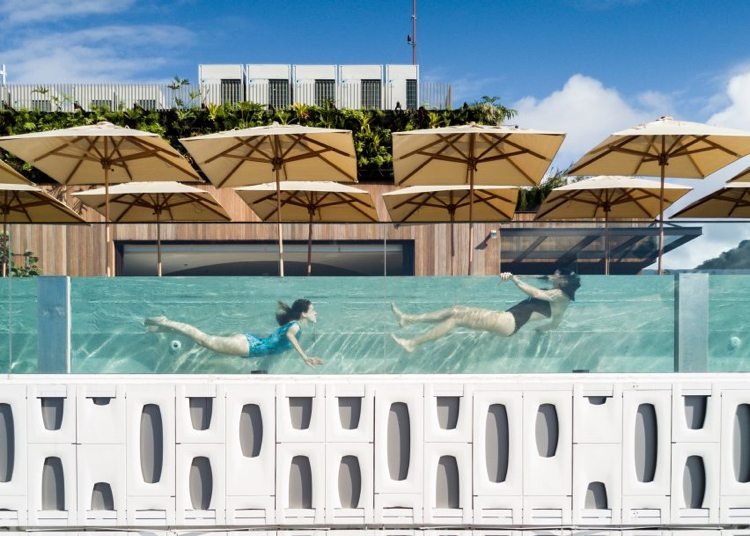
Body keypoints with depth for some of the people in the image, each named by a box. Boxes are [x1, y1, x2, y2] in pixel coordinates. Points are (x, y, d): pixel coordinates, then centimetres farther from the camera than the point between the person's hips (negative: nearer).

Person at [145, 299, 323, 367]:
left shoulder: (292, 323, 12)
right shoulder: (296, 326, -15)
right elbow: (289, 335, -40)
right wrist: (305, 357, -46)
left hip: (249, 341, 8)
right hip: (246, 345, -8)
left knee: (207, 340, 12)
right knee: (206, 340, -6)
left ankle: (166, 325, 16)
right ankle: (166, 323, -3)